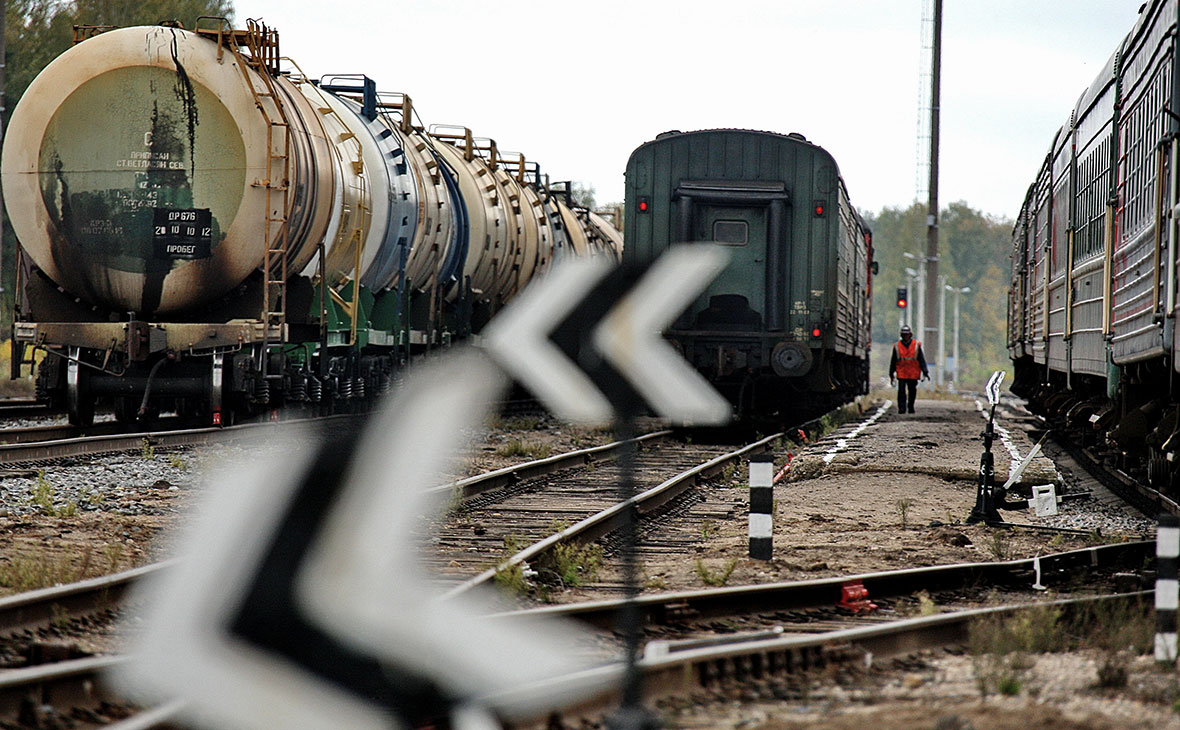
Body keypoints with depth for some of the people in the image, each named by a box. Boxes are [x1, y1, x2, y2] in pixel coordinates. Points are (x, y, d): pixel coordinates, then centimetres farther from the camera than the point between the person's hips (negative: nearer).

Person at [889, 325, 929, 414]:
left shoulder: (916, 345, 4)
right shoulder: (897, 346, 5)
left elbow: (922, 359, 4)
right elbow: (893, 362, 12)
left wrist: (925, 372, -2)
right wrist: (891, 375, 12)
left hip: (913, 375, 1)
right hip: (901, 374, -1)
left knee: (912, 392, 8)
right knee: (901, 391, -11)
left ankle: (910, 407, 23)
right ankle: (901, 408, -12)